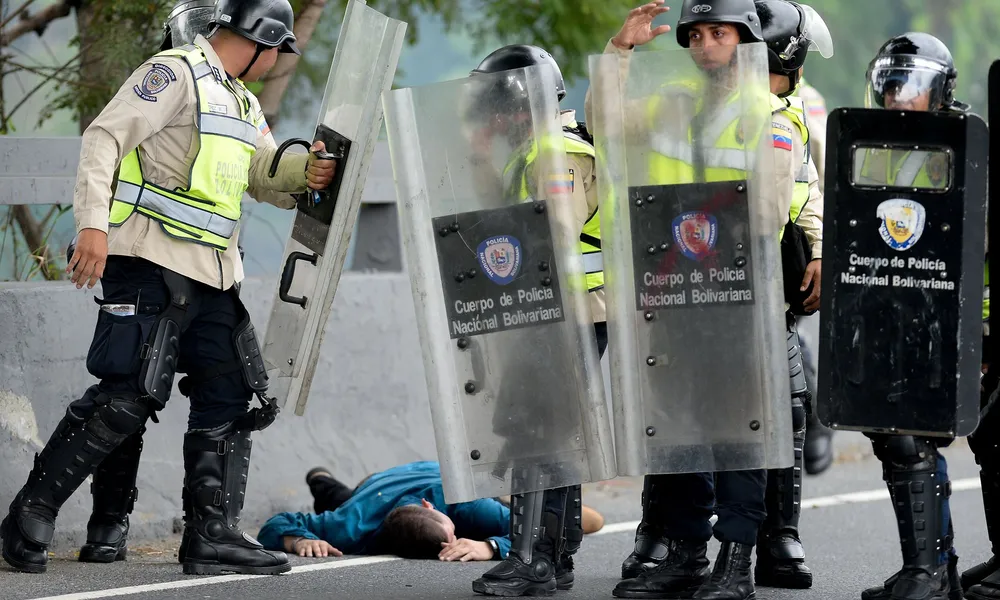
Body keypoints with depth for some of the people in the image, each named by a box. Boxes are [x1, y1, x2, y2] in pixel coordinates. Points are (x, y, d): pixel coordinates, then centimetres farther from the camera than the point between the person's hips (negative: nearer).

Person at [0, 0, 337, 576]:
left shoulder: (243, 102, 23)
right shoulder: (176, 73, -6)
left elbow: (263, 174, 21)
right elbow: (105, 137, -13)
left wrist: (302, 169, -2)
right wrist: (93, 225, -23)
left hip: (213, 275, 9)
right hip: (152, 263, -9)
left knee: (232, 398, 4)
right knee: (128, 396, -14)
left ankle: (213, 535, 6)